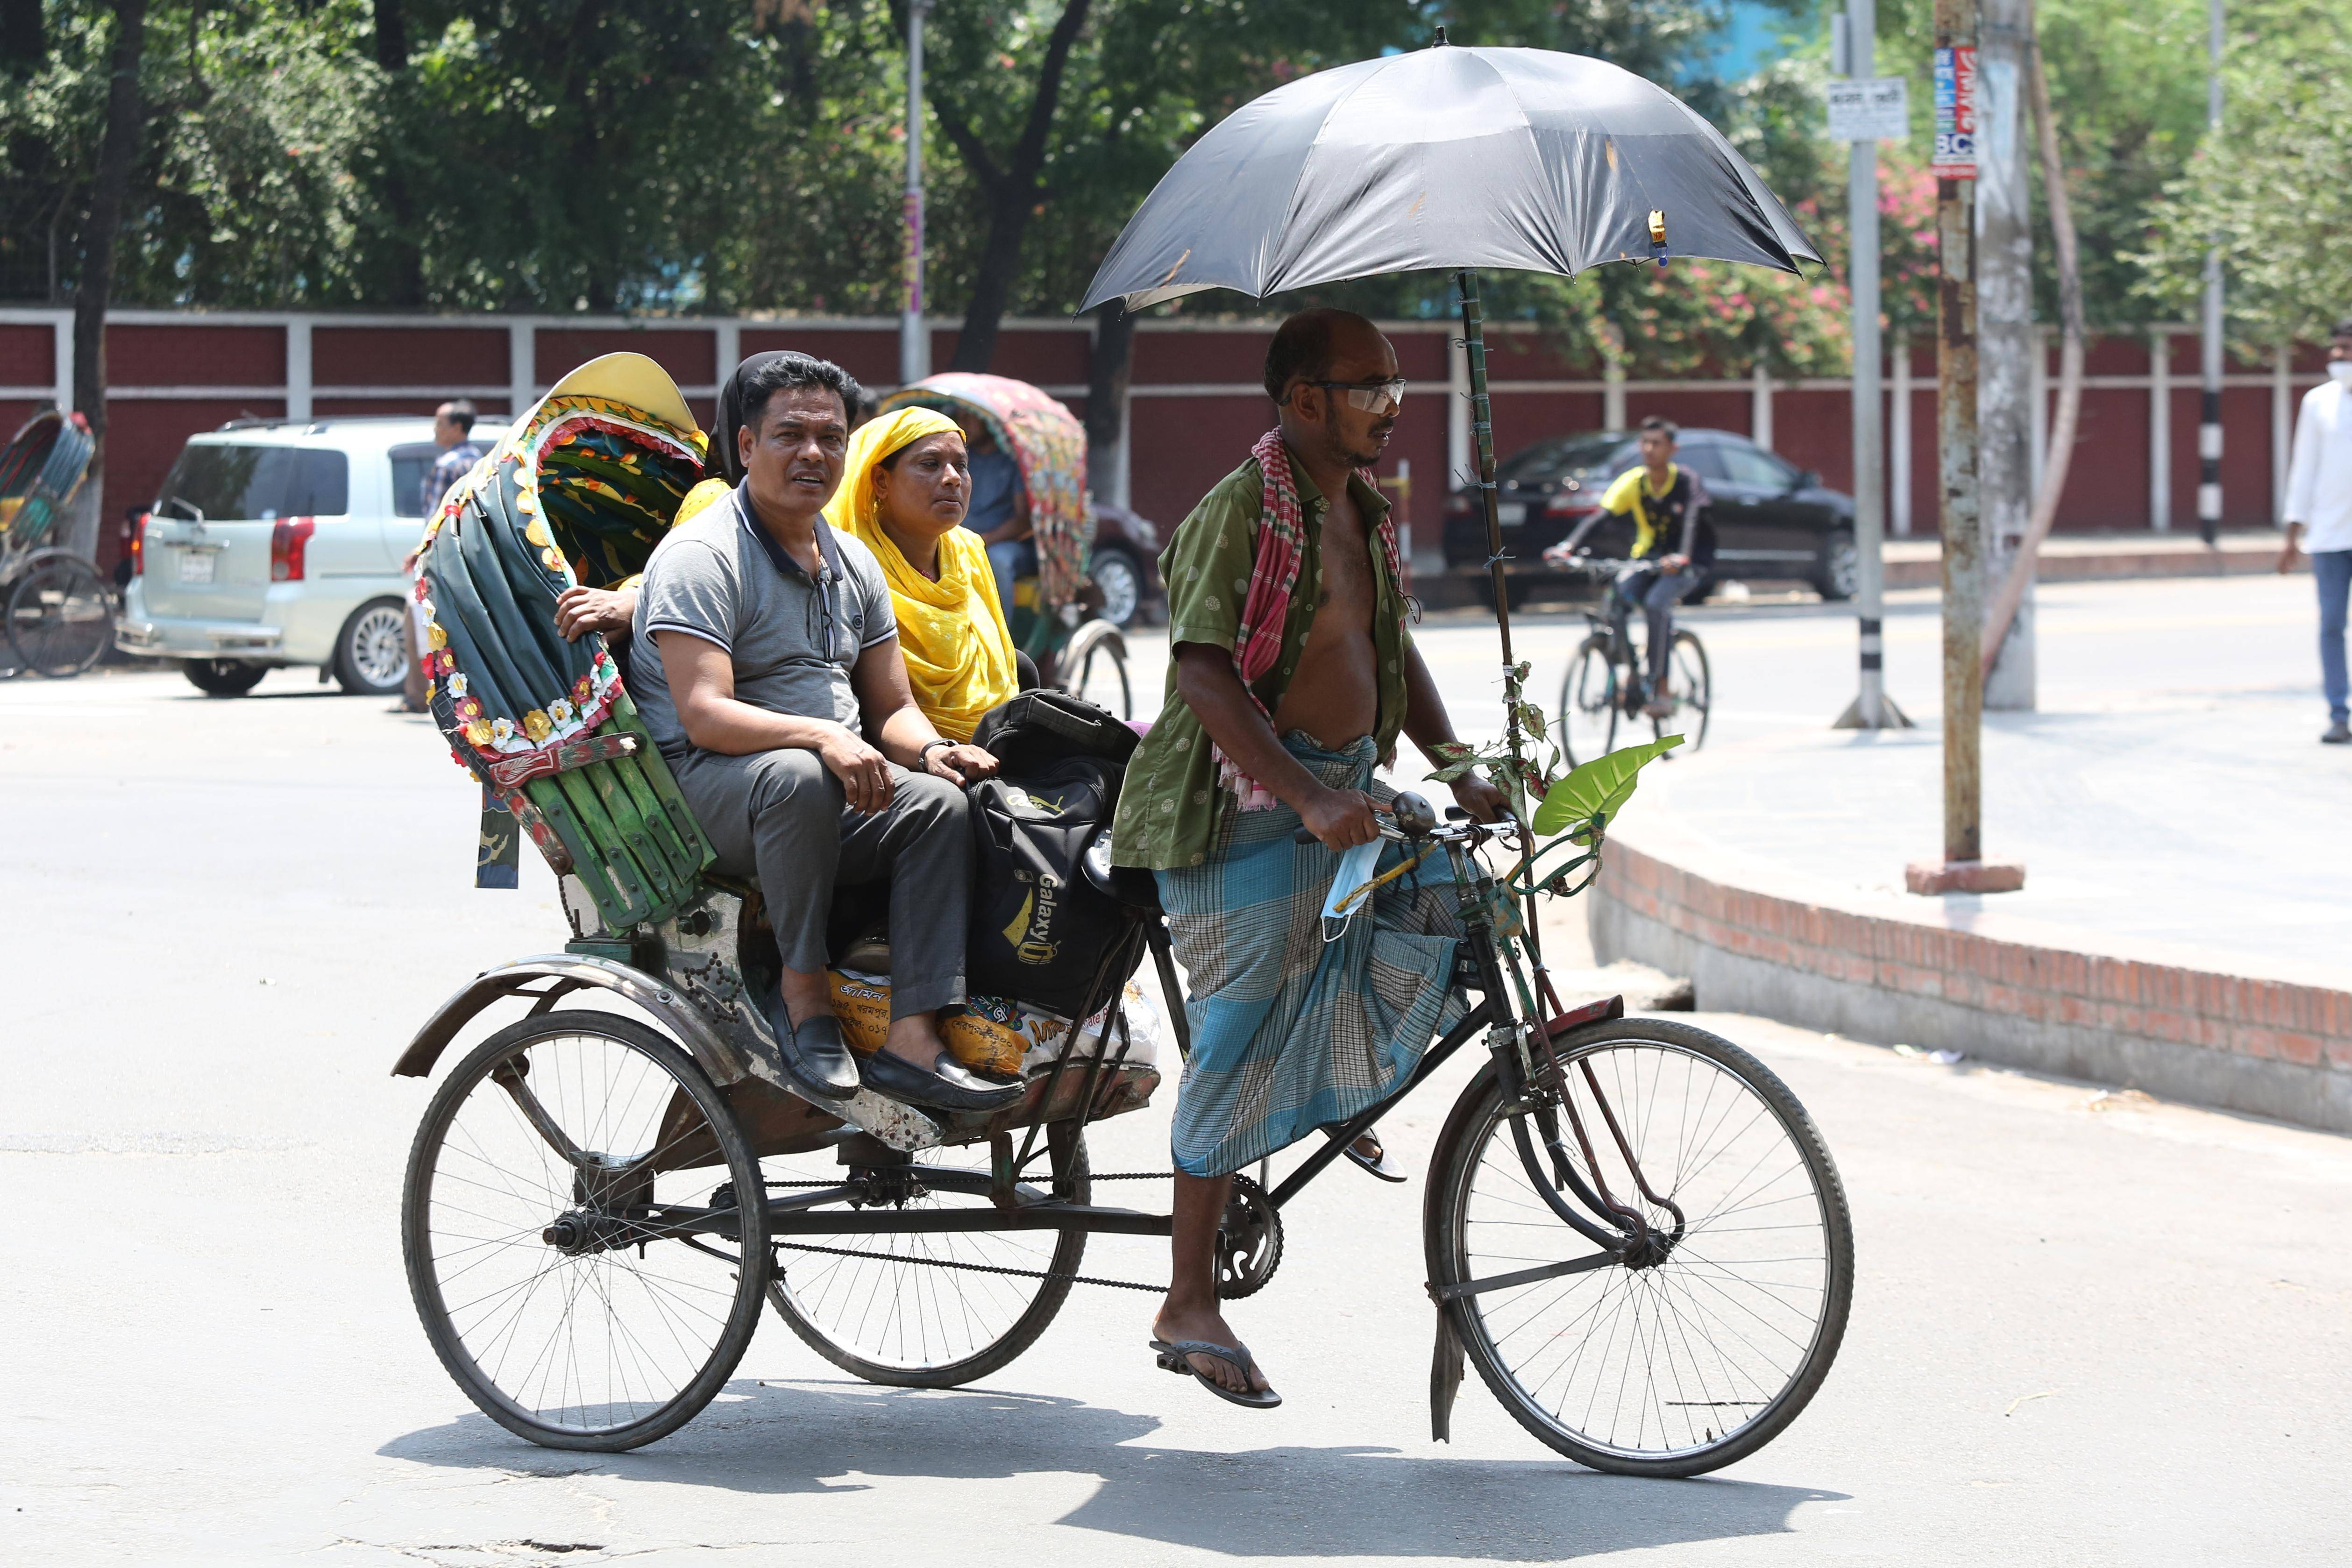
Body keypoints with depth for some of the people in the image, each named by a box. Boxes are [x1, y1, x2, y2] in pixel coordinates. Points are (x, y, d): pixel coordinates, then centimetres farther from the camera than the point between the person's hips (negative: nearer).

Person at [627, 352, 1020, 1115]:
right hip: (699, 790, -7)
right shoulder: (701, 556, -11)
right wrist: (820, 736, -35)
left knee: (939, 802, -20)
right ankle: (802, 992, -23)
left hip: (833, 802, 7)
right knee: (796, 777, -38)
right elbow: (704, 715, -21)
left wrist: (933, 750, -7)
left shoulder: (853, 563, 15)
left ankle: (913, 1039, -27)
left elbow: (893, 707, 16)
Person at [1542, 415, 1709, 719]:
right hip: (1646, 559, 4)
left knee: (1656, 604, -32)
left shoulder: (1688, 481, -14)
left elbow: (1692, 522, -31)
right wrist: (1567, 546, -33)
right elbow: (1600, 515, -17)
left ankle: (1659, 691, -27)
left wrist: (1681, 557, -51)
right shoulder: (1632, 481, -5)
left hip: (1683, 566, -4)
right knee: (1618, 593, -27)